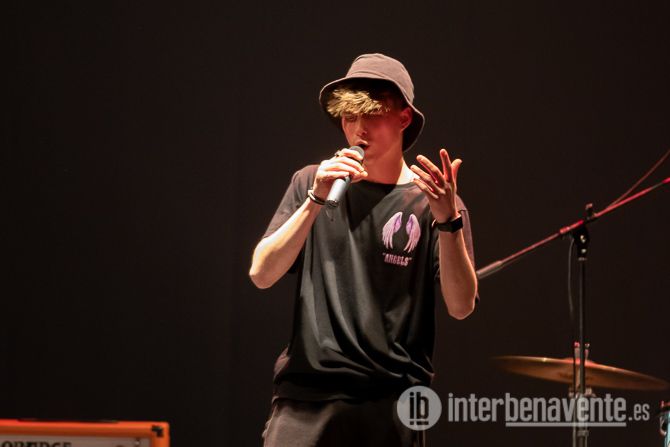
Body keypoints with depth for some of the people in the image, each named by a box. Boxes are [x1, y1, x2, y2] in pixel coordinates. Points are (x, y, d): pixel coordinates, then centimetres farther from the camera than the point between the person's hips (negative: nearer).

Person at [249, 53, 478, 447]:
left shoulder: (431, 202, 4)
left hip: (391, 408, -1)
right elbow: (262, 274, -1)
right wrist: (316, 200, -13)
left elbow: (461, 306, -6)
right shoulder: (310, 183, 10)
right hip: (306, 398, 1)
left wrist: (448, 221, -20)